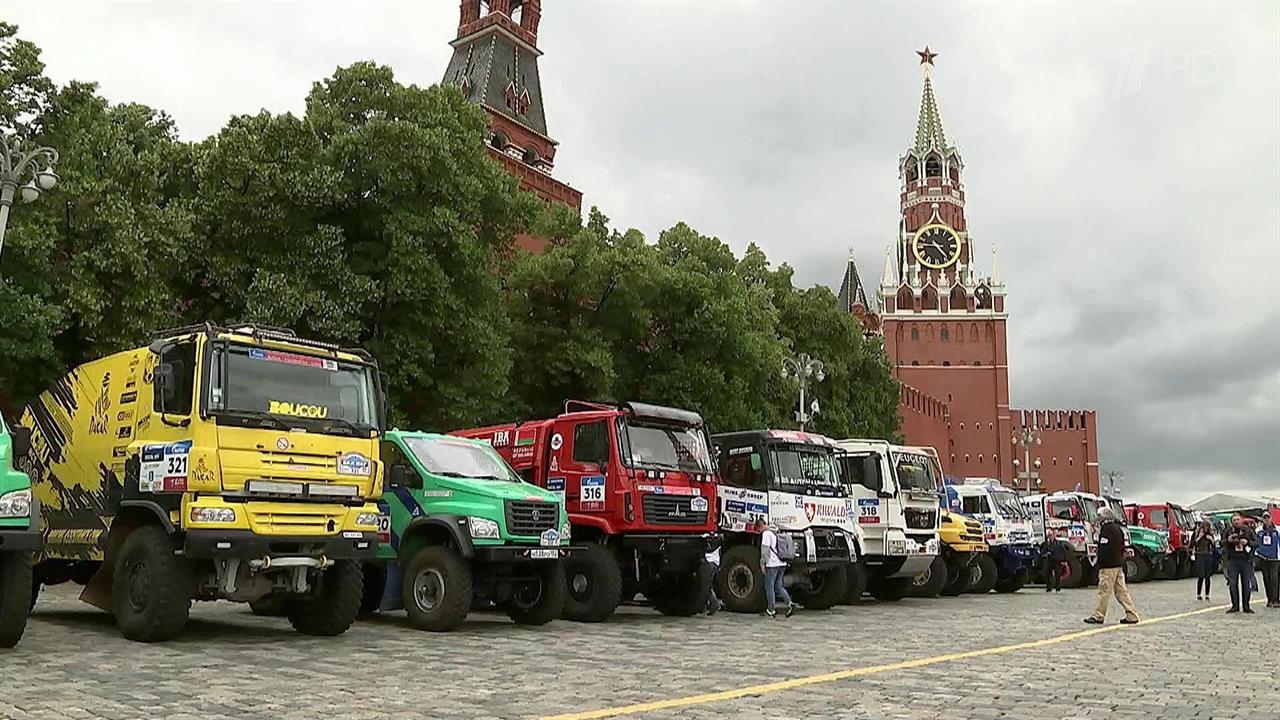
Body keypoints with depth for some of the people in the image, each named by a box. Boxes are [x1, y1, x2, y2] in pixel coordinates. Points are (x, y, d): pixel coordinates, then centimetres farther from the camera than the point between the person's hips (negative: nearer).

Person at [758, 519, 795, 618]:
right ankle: (790, 603, -2)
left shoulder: (766, 533, -8)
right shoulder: (776, 532, 19)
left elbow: (765, 549, -15)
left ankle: (771, 610, 5)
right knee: (778, 586, 14)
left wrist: (762, 563, -10)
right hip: (782, 563, 8)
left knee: (769, 587, 2)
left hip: (772, 564, -8)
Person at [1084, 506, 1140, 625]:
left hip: (1108, 566, -9)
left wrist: (1100, 564, -16)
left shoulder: (1107, 528, -15)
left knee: (1104, 591, -4)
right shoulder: (1118, 528, 15)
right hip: (1119, 564, 9)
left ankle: (1098, 616, 1)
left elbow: (1104, 549, -21)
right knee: (1121, 590, 12)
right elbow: (1122, 547, 20)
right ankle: (1132, 616, 11)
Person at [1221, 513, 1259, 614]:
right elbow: (1222, 543, 10)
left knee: (1246, 584, 4)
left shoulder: (1248, 530, 2)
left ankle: (1246, 607, 14)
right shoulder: (1228, 531, 5)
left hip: (1246, 561, -1)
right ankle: (1235, 606, 9)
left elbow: (1257, 543, 0)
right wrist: (1228, 540, -10)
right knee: (1232, 584, 1)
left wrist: (1248, 542, -17)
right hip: (1232, 561, 1)